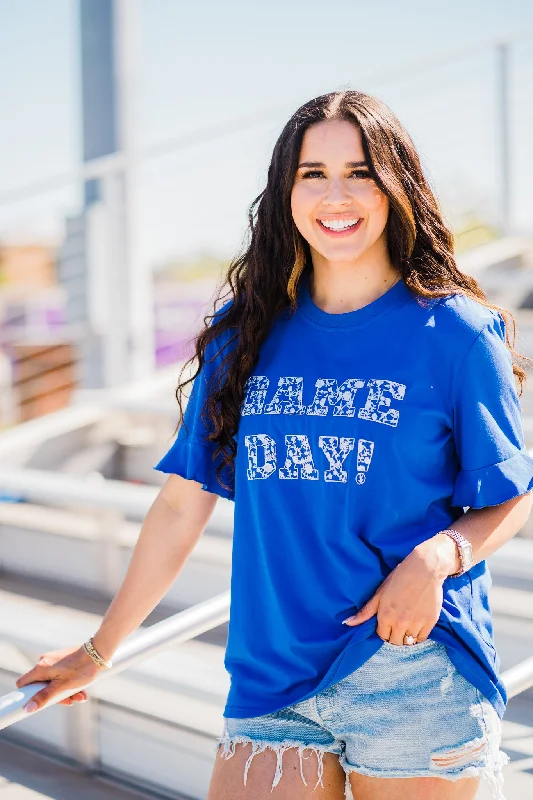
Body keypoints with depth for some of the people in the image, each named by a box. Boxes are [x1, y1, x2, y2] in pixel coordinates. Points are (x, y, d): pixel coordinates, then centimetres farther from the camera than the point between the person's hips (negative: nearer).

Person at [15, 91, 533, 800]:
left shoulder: (456, 334, -3)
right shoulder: (245, 333, 6)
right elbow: (183, 505, 11)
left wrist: (439, 555, -18)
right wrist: (97, 651, 14)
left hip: (415, 678, -2)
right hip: (270, 681, 3)